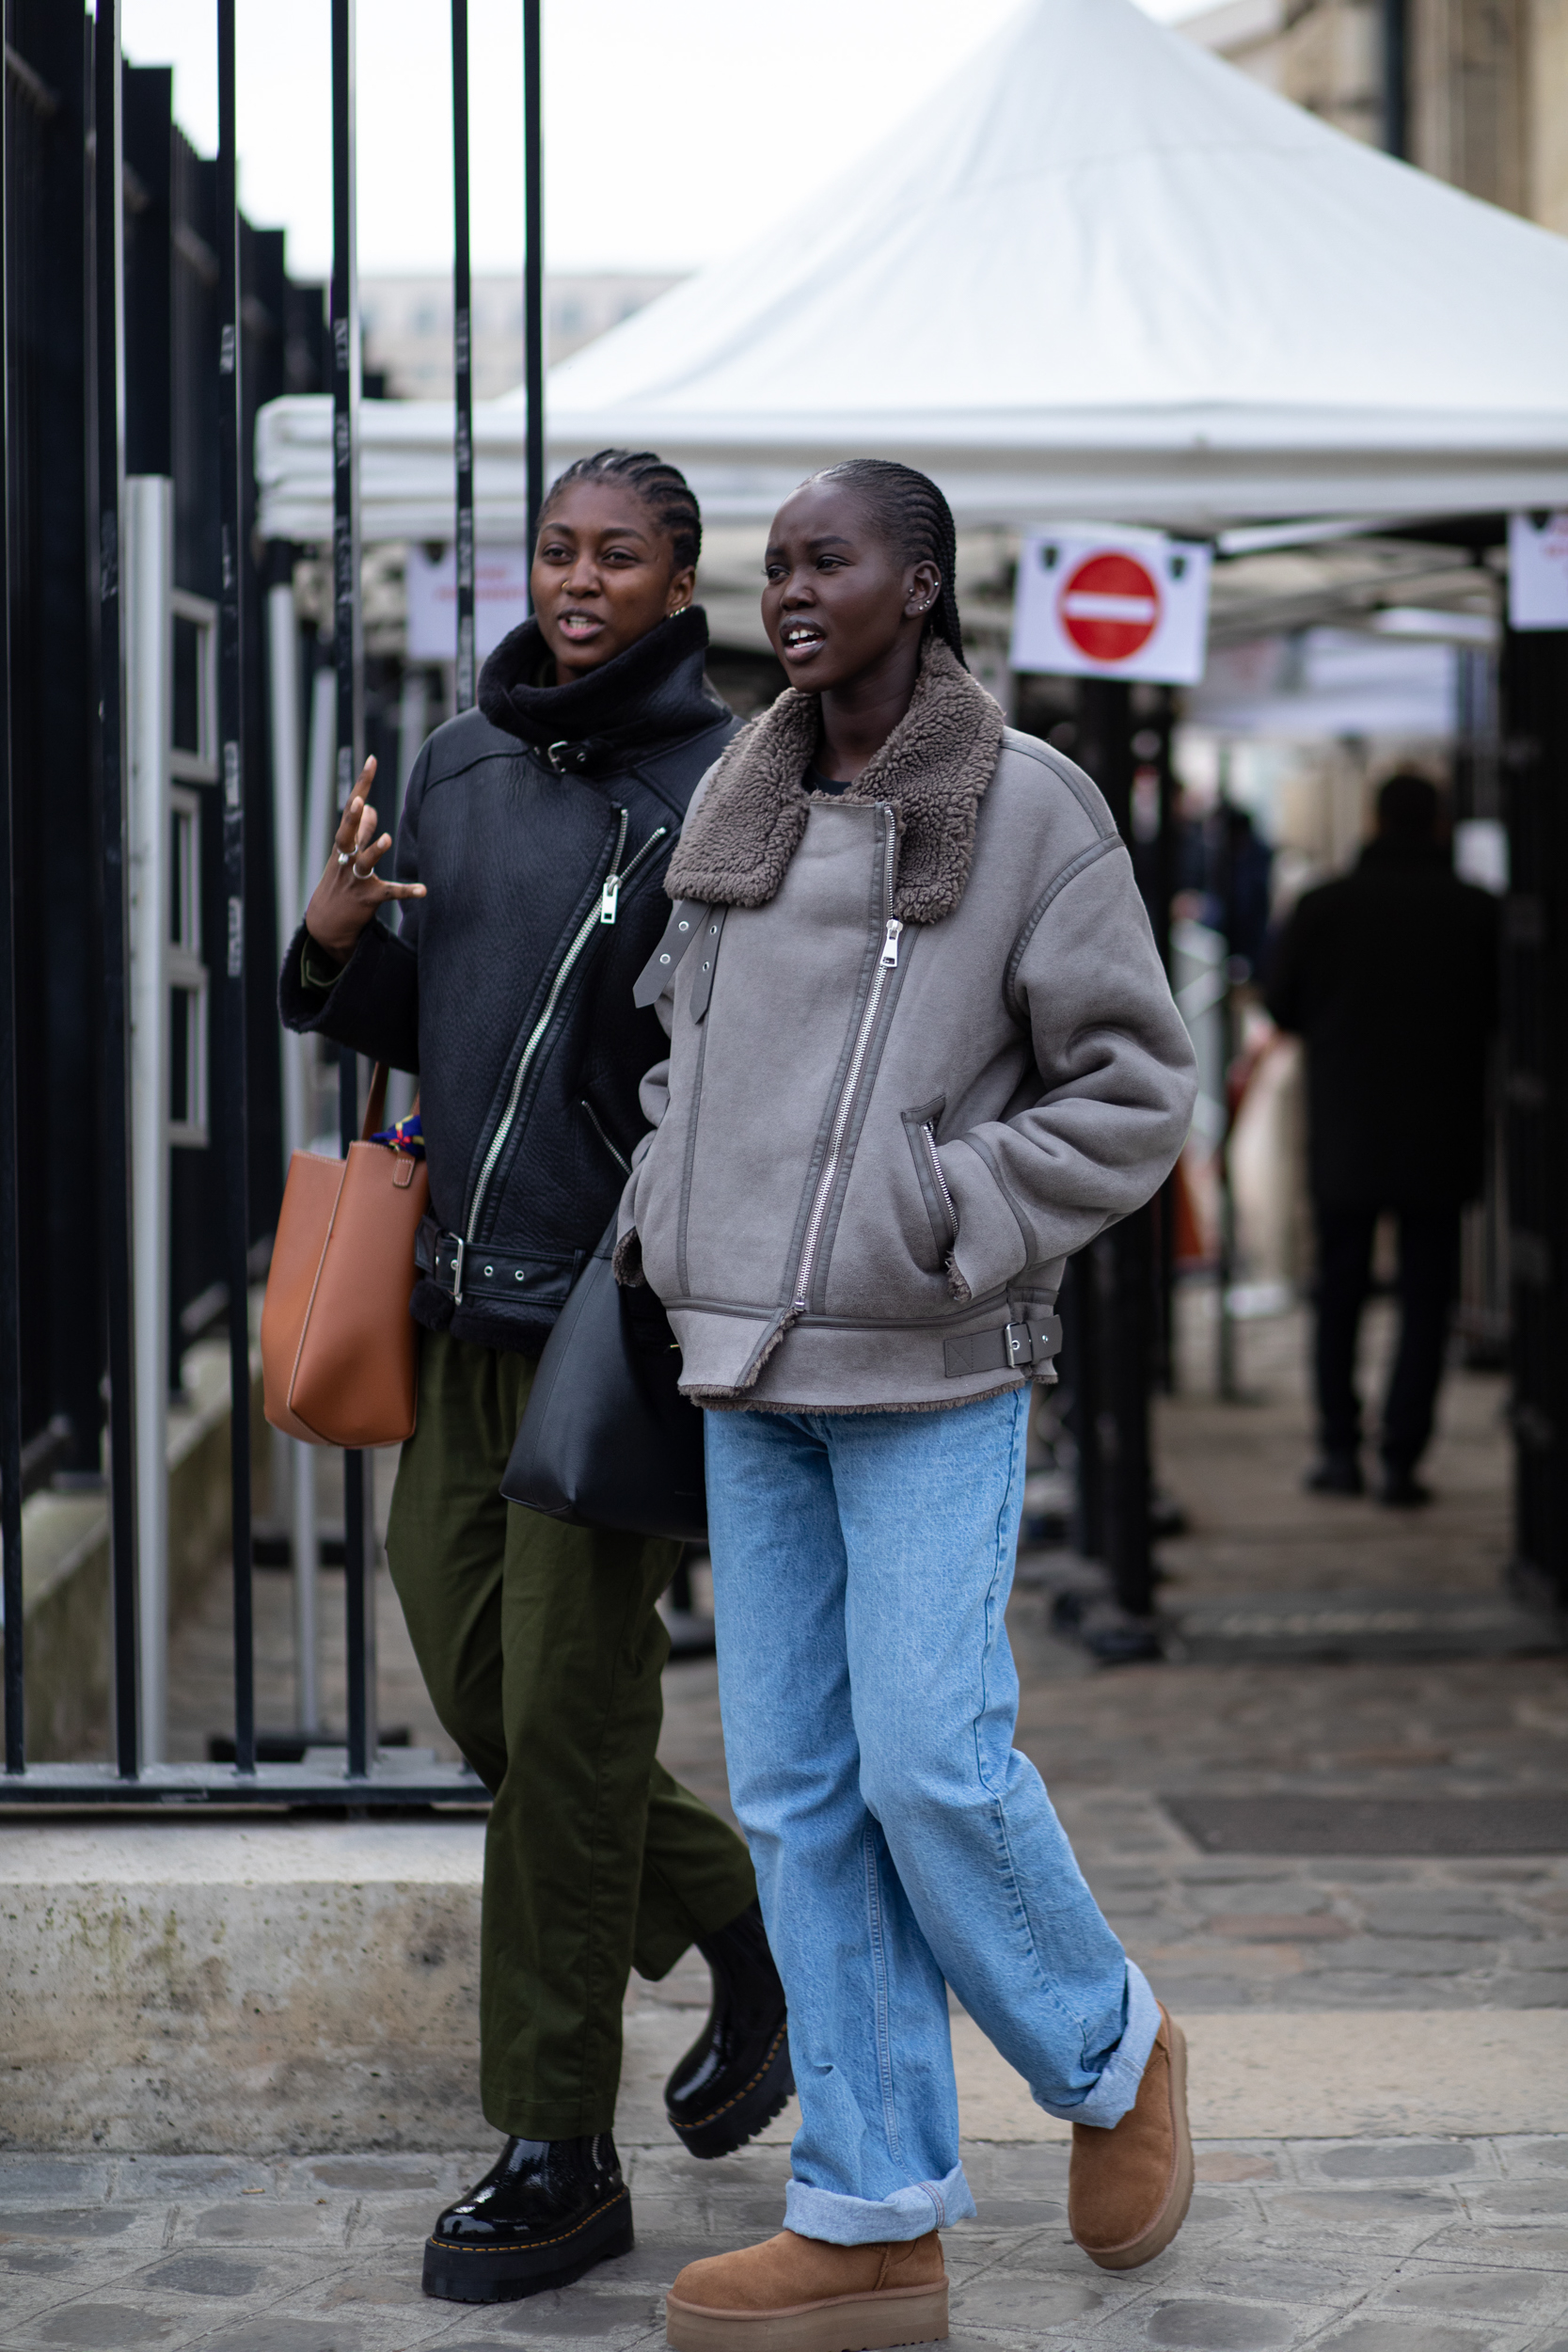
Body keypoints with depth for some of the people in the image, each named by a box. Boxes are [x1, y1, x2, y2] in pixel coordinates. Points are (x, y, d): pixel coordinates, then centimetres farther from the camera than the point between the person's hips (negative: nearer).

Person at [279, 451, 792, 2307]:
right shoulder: (457, 767, 12)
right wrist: (339, 942, -1)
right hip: (462, 1300, 7)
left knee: (564, 1722, -3)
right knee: (474, 1684, 10)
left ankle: (559, 2156, 8)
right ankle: (740, 1924, 33)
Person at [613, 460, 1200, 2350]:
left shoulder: (1030, 809, -6)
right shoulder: (738, 805, 9)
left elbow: (1133, 1089, -5)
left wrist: (949, 1230, -12)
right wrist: (666, 1213, 9)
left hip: (930, 1375, -6)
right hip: (751, 1369, 6)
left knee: (932, 1762, -10)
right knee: (798, 1792, 4)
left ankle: (1108, 2054, 19)